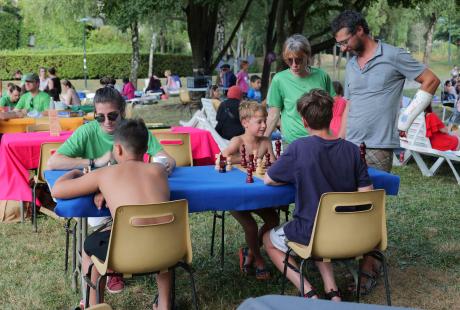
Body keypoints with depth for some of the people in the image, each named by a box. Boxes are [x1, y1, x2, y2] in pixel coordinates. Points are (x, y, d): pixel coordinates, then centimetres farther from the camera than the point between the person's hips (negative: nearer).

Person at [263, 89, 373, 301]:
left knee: (269, 239, 25)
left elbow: (268, 180, -8)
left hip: (310, 232, -5)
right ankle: (332, 291, 19)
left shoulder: (299, 148, -17)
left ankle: (308, 292, 7)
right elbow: (366, 193, -4)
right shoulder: (351, 149, -6)